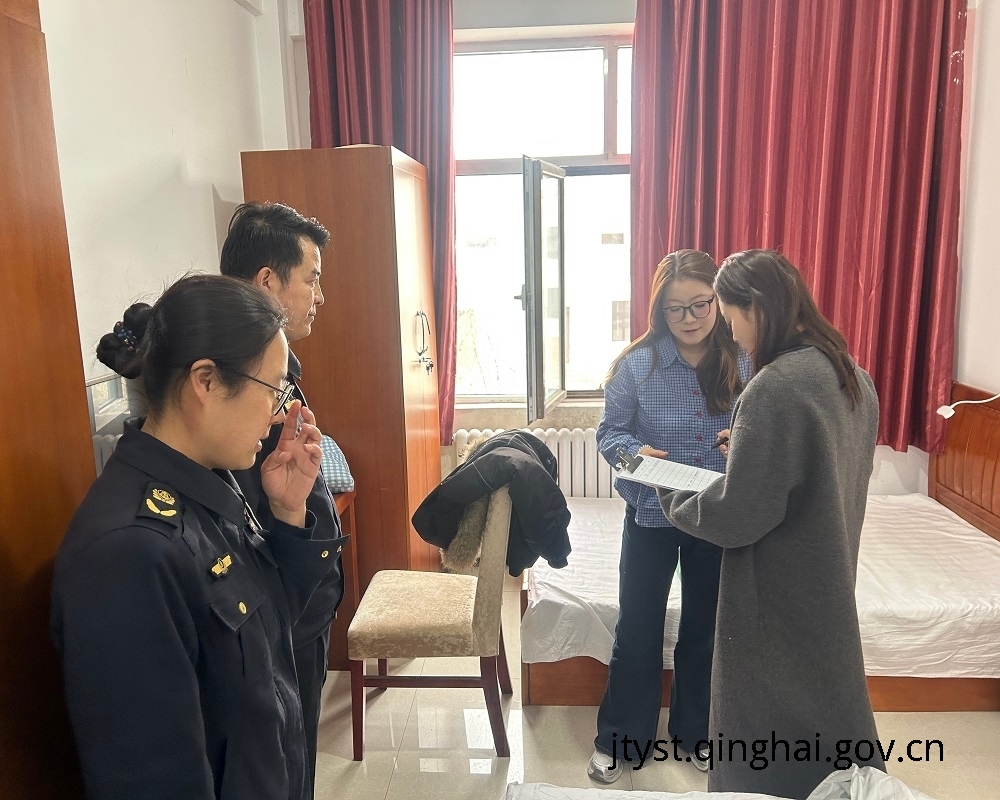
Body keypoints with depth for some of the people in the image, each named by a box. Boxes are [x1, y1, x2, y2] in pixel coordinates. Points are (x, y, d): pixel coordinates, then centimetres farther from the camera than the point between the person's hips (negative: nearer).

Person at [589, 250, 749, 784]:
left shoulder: (744, 362, -6)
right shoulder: (637, 363, -12)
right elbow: (609, 432, -6)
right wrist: (634, 451, -27)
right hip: (651, 515, -2)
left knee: (705, 628, 17)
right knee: (637, 631, 9)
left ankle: (695, 734, 40)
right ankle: (617, 738, 30)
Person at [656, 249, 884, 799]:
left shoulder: (773, 389, -26)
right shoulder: (852, 376, 2)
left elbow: (737, 518, -25)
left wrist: (671, 500, -9)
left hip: (779, 595, -9)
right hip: (828, 584, 9)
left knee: (767, 734, 10)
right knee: (826, 704, 26)